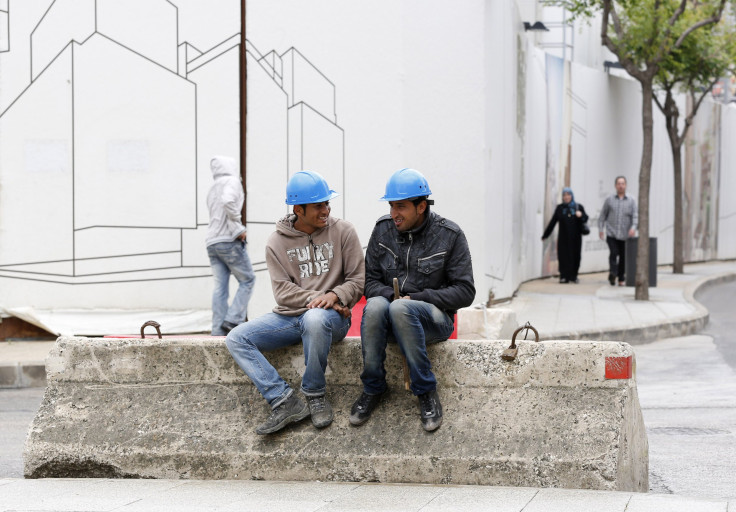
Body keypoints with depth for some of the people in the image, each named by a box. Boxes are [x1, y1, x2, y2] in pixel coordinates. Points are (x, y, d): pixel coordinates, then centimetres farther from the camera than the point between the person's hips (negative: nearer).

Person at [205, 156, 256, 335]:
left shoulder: (212, 188, 23)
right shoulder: (232, 181, -3)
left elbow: (216, 213, 18)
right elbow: (228, 201, -22)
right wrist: (239, 228, -15)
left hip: (212, 243, 7)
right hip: (229, 240, -7)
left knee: (220, 287, 4)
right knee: (247, 280, 2)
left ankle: (218, 330, -3)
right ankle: (233, 320, -11)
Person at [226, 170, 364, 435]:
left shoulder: (342, 231, 2)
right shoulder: (277, 242, 6)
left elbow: (358, 279, 0)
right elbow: (283, 291, -3)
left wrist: (334, 296, -19)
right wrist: (315, 298, -18)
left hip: (331, 316, -3)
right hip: (289, 315, 3)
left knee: (315, 319, -41)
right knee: (236, 339, -16)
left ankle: (315, 395, -21)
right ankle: (285, 402, -25)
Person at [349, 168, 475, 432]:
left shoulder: (450, 235, -3)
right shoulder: (383, 229, 6)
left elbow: (465, 292, -5)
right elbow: (370, 281, 9)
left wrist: (416, 298, -14)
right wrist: (390, 295, -14)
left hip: (435, 317, -3)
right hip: (390, 319, 3)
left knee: (400, 309, -38)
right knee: (375, 305, -34)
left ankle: (426, 391, -26)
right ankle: (372, 388, -21)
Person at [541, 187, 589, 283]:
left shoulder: (578, 207, 7)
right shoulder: (560, 208, 8)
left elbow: (585, 219, 0)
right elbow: (552, 223, 10)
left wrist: (581, 215, -23)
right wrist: (545, 235, 10)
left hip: (575, 238, 0)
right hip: (563, 238, 0)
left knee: (575, 257, -1)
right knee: (563, 257, -8)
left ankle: (573, 276, 11)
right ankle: (564, 277, -7)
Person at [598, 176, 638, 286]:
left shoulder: (631, 201, 7)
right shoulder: (609, 200, 9)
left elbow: (635, 216, -2)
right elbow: (603, 215, 13)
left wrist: (633, 227, -19)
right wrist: (600, 229, 5)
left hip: (625, 235, 1)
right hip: (611, 234, -1)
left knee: (623, 257, 3)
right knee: (613, 253, -19)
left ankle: (621, 279, 15)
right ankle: (612, 274, -28)